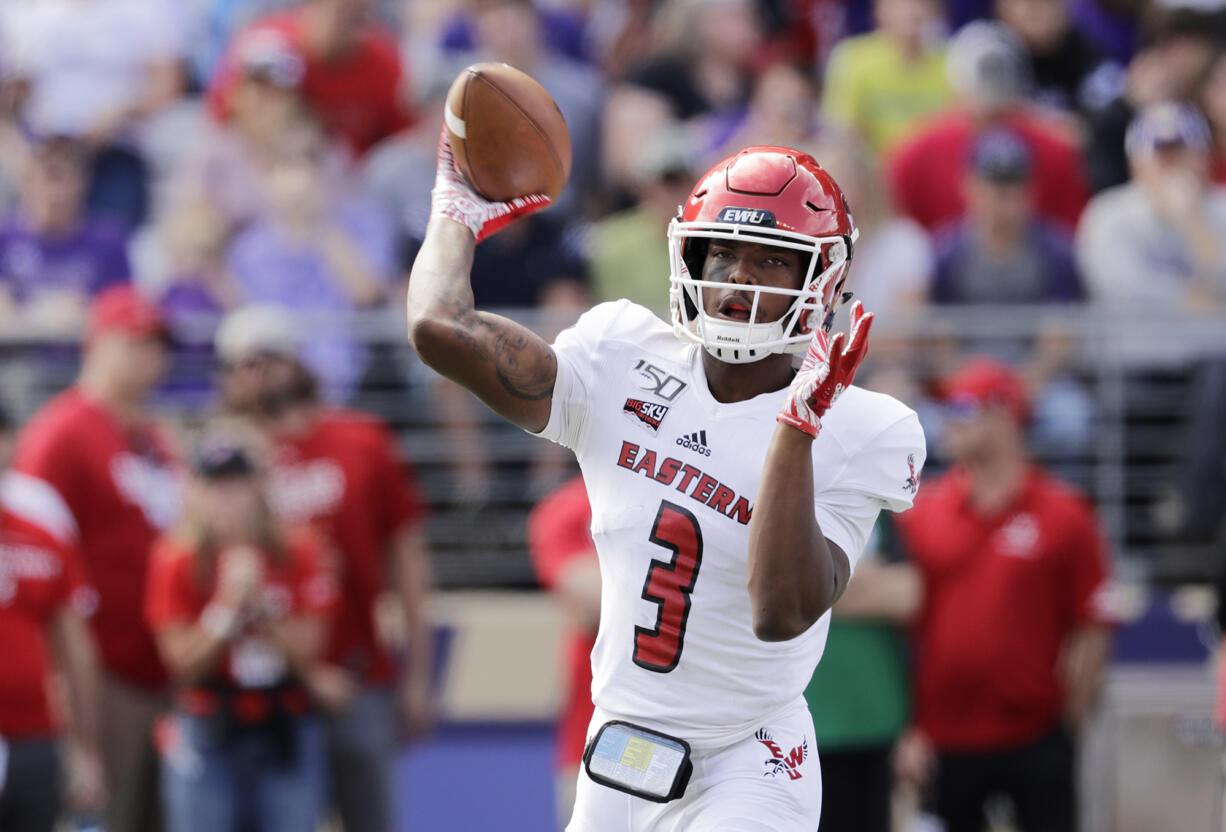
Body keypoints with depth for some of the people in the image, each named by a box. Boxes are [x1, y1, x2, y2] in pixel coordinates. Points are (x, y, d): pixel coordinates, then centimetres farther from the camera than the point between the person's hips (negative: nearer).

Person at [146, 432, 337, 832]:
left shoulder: (298, 554, 1)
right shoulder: (177, 561, -4)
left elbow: (306, 653, -4)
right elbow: (184, 662, -8)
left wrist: (259, 607, -17)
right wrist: (226, 608, -20)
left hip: (285, 734, 2)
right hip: (207, 735, -2)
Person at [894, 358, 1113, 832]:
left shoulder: (1063, 515, -3)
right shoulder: (922, 514, 4)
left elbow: (1091, 629, -1)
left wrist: (1073, 717, -2)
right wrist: (911, 730, 1)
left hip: (1036, 736, -2)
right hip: (945, 738, 2)